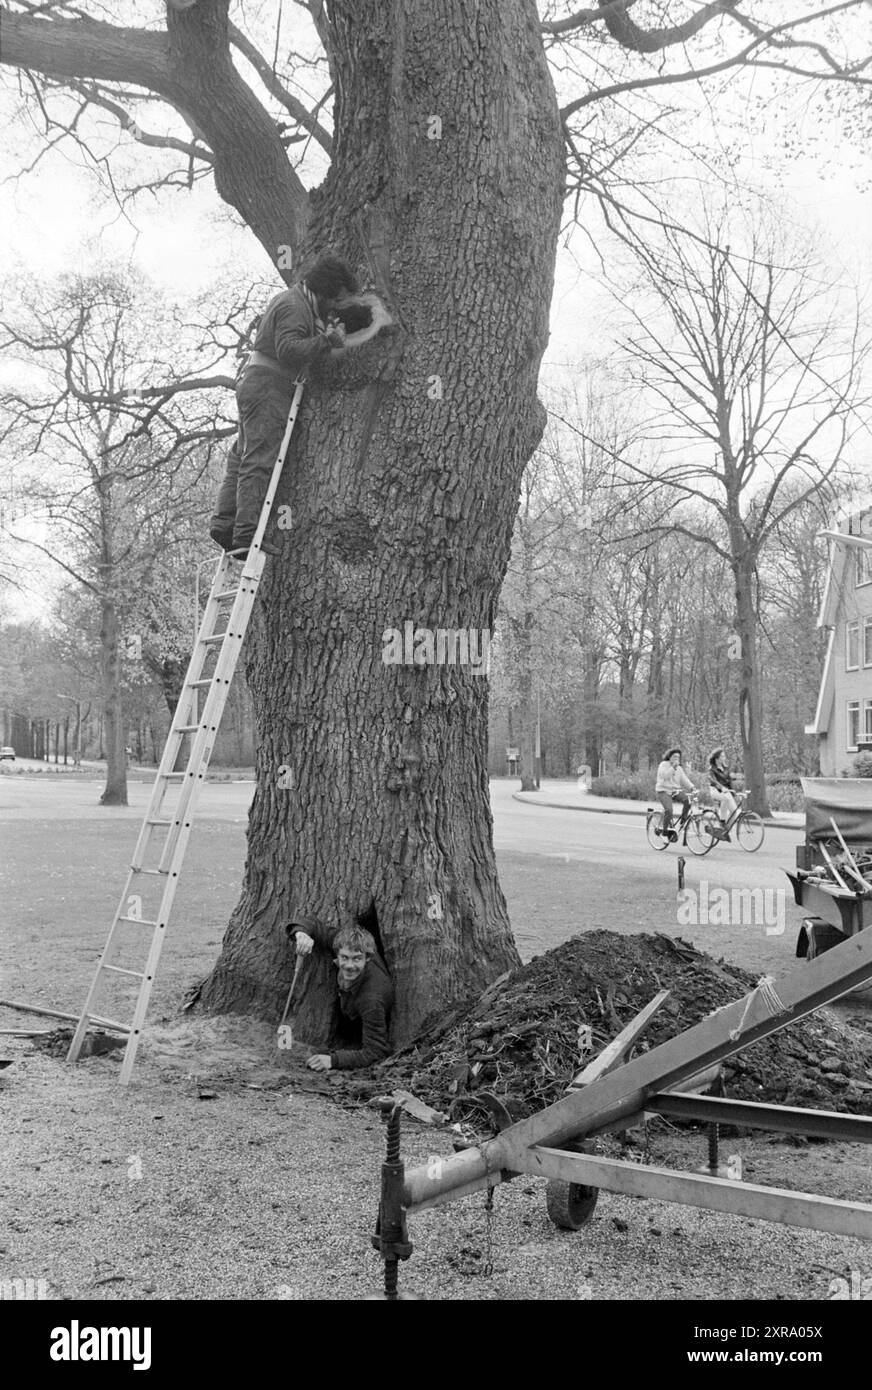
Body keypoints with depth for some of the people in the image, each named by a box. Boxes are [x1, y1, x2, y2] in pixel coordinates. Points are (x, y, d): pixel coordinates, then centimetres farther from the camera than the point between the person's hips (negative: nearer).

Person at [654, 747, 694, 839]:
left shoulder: (679, 768, 16)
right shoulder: (664, 765, -1)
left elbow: (684, 780, 7)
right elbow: (665, 776, -18)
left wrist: (691, 787, -11)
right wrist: (673, 767, -25)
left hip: (675, 791, 5)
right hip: (664, 791, -5)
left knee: (687, 799, -24)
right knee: (669, 810, -26)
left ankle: (682, 822, -10)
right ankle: (665, 830, -11)